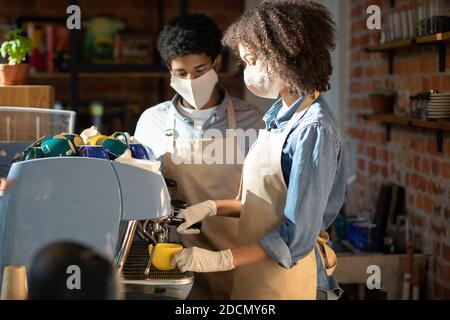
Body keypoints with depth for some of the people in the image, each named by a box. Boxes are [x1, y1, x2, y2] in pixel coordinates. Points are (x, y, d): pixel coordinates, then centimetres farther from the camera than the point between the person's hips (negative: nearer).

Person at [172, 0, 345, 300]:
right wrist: (212, 208, 2)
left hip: (287, 282, -7)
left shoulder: (313, 129, -20)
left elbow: (297, 237, -20)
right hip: (255, 276, 7)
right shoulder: (280, 115, 6)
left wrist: (221, 260, -21)